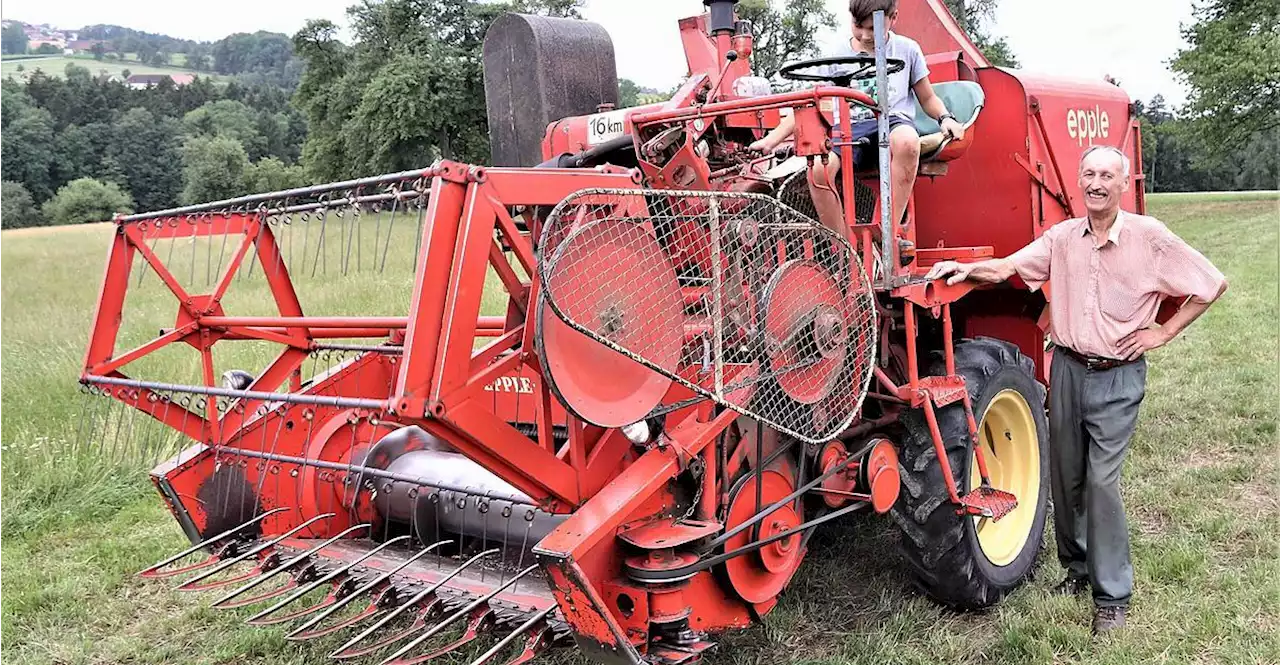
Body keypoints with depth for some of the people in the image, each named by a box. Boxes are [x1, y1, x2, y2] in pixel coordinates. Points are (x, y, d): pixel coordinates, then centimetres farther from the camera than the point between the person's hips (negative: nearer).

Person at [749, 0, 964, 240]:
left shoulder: (907, 49, 12)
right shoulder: (837, 57, 11)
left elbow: (928, 98, 19)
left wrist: (945, 118, -4)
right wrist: (771, 139, -4)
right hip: (851, 128, 1)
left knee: (907, 141, -40)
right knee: (818, 168, -33)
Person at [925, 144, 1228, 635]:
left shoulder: (1148, 237, -7)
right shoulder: (1062, 236, 3)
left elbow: (1211, 285, -2)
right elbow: (1006, 268, -5)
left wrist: (1162, 333, -5)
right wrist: (966, 268, -23)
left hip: (1117, 377, -4)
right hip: (1068, 369, 4)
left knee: (1102, 482, -6)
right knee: (1065, 477, 12)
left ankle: (1112, 595, 7)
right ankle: (1077, 567, 32)